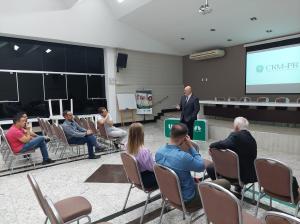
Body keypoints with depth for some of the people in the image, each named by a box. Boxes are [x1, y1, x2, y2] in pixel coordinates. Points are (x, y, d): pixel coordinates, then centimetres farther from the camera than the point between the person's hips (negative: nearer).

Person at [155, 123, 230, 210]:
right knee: (225, 183, 5)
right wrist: (191, 147, -14)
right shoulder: (183, 156, -34)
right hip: (187, 200, -7)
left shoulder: (159, 152, -10)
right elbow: (202, 166, -15)